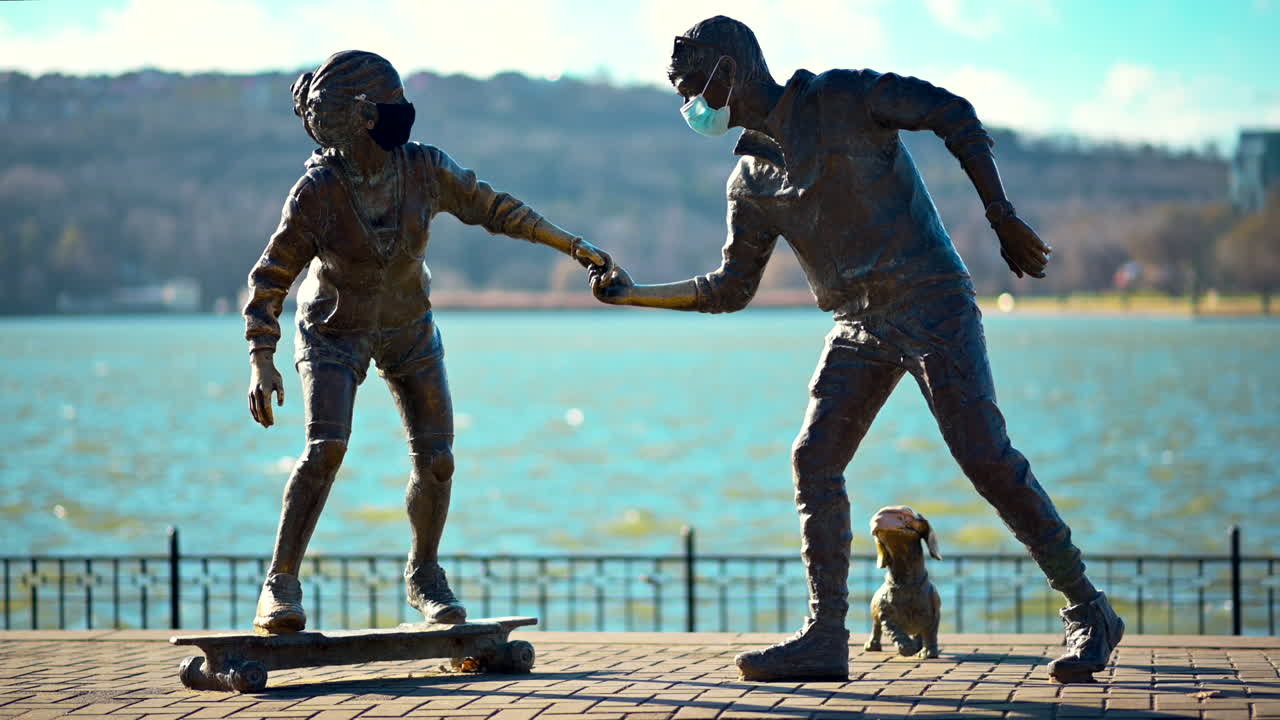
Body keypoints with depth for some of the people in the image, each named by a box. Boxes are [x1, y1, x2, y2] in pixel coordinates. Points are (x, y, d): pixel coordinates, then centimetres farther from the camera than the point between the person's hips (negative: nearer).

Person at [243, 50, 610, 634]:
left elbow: (493, 209, -6)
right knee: (326, 448, -23)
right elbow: (271, 278, -18)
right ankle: (280, 585, -14)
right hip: (335, 330, -3)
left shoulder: (425, 168, -20)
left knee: (436, 459, -5)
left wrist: (573, 246, -6)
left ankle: (423, 575, 19)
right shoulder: (315, 192, -26)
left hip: (408, 328, 3)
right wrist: (262, 362, -26)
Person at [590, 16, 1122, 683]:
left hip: (932, 303, -7)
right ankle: (825, 638, 1)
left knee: (986, 457, -13)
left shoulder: (841, 98, -4)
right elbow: (729, 288, 19)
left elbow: (952, 114, -8)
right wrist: (631, 293, 13)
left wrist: (1002, 218, -12)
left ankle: (1089, 613, -4)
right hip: (859, 325, 7)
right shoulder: (752, 178, 14)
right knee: (813, 461, -4)